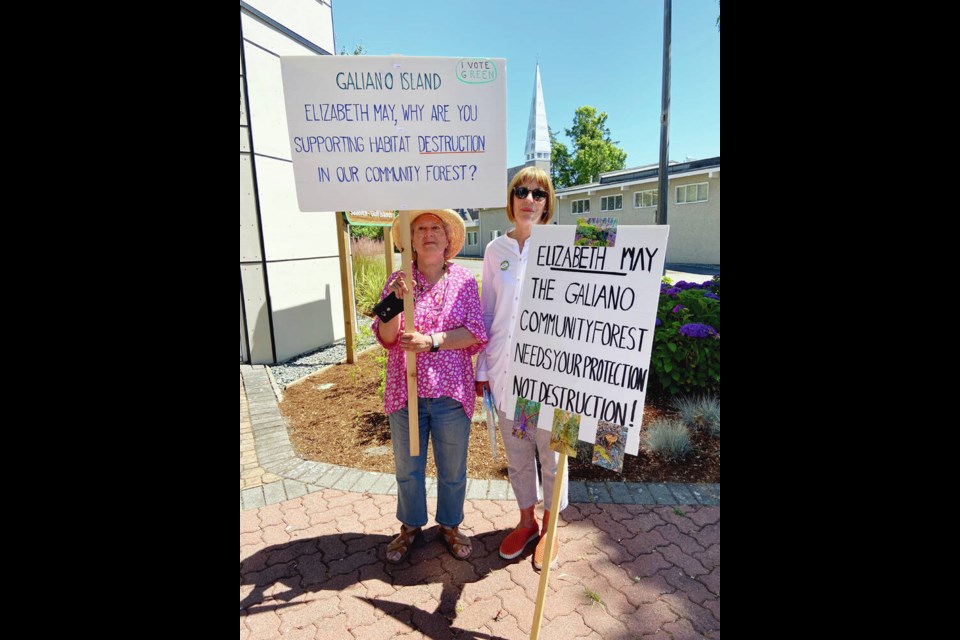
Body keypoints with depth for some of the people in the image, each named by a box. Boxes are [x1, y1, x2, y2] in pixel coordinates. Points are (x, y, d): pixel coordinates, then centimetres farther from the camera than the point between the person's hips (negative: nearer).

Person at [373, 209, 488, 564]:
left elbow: (475, 334, -9)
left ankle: (450, 525, 41)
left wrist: (431, 341, -21)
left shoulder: (464, 280, -3)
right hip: (405, 391, 1)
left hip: (451, 392, -1)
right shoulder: (398, 280, -2)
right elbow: (386, 338, -5)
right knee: (407, 467, 18)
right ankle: (410, 525, 43)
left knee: (452, 468, 15)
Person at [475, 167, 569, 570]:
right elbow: (487, 312, 8)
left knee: (550, 450, 11)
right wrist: (482, 367, 7)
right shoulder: (496, 250, 4)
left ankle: (550, 527, 34)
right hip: (505, 368, 3)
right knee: (516, 452, 17)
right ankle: (527, 521, 39)